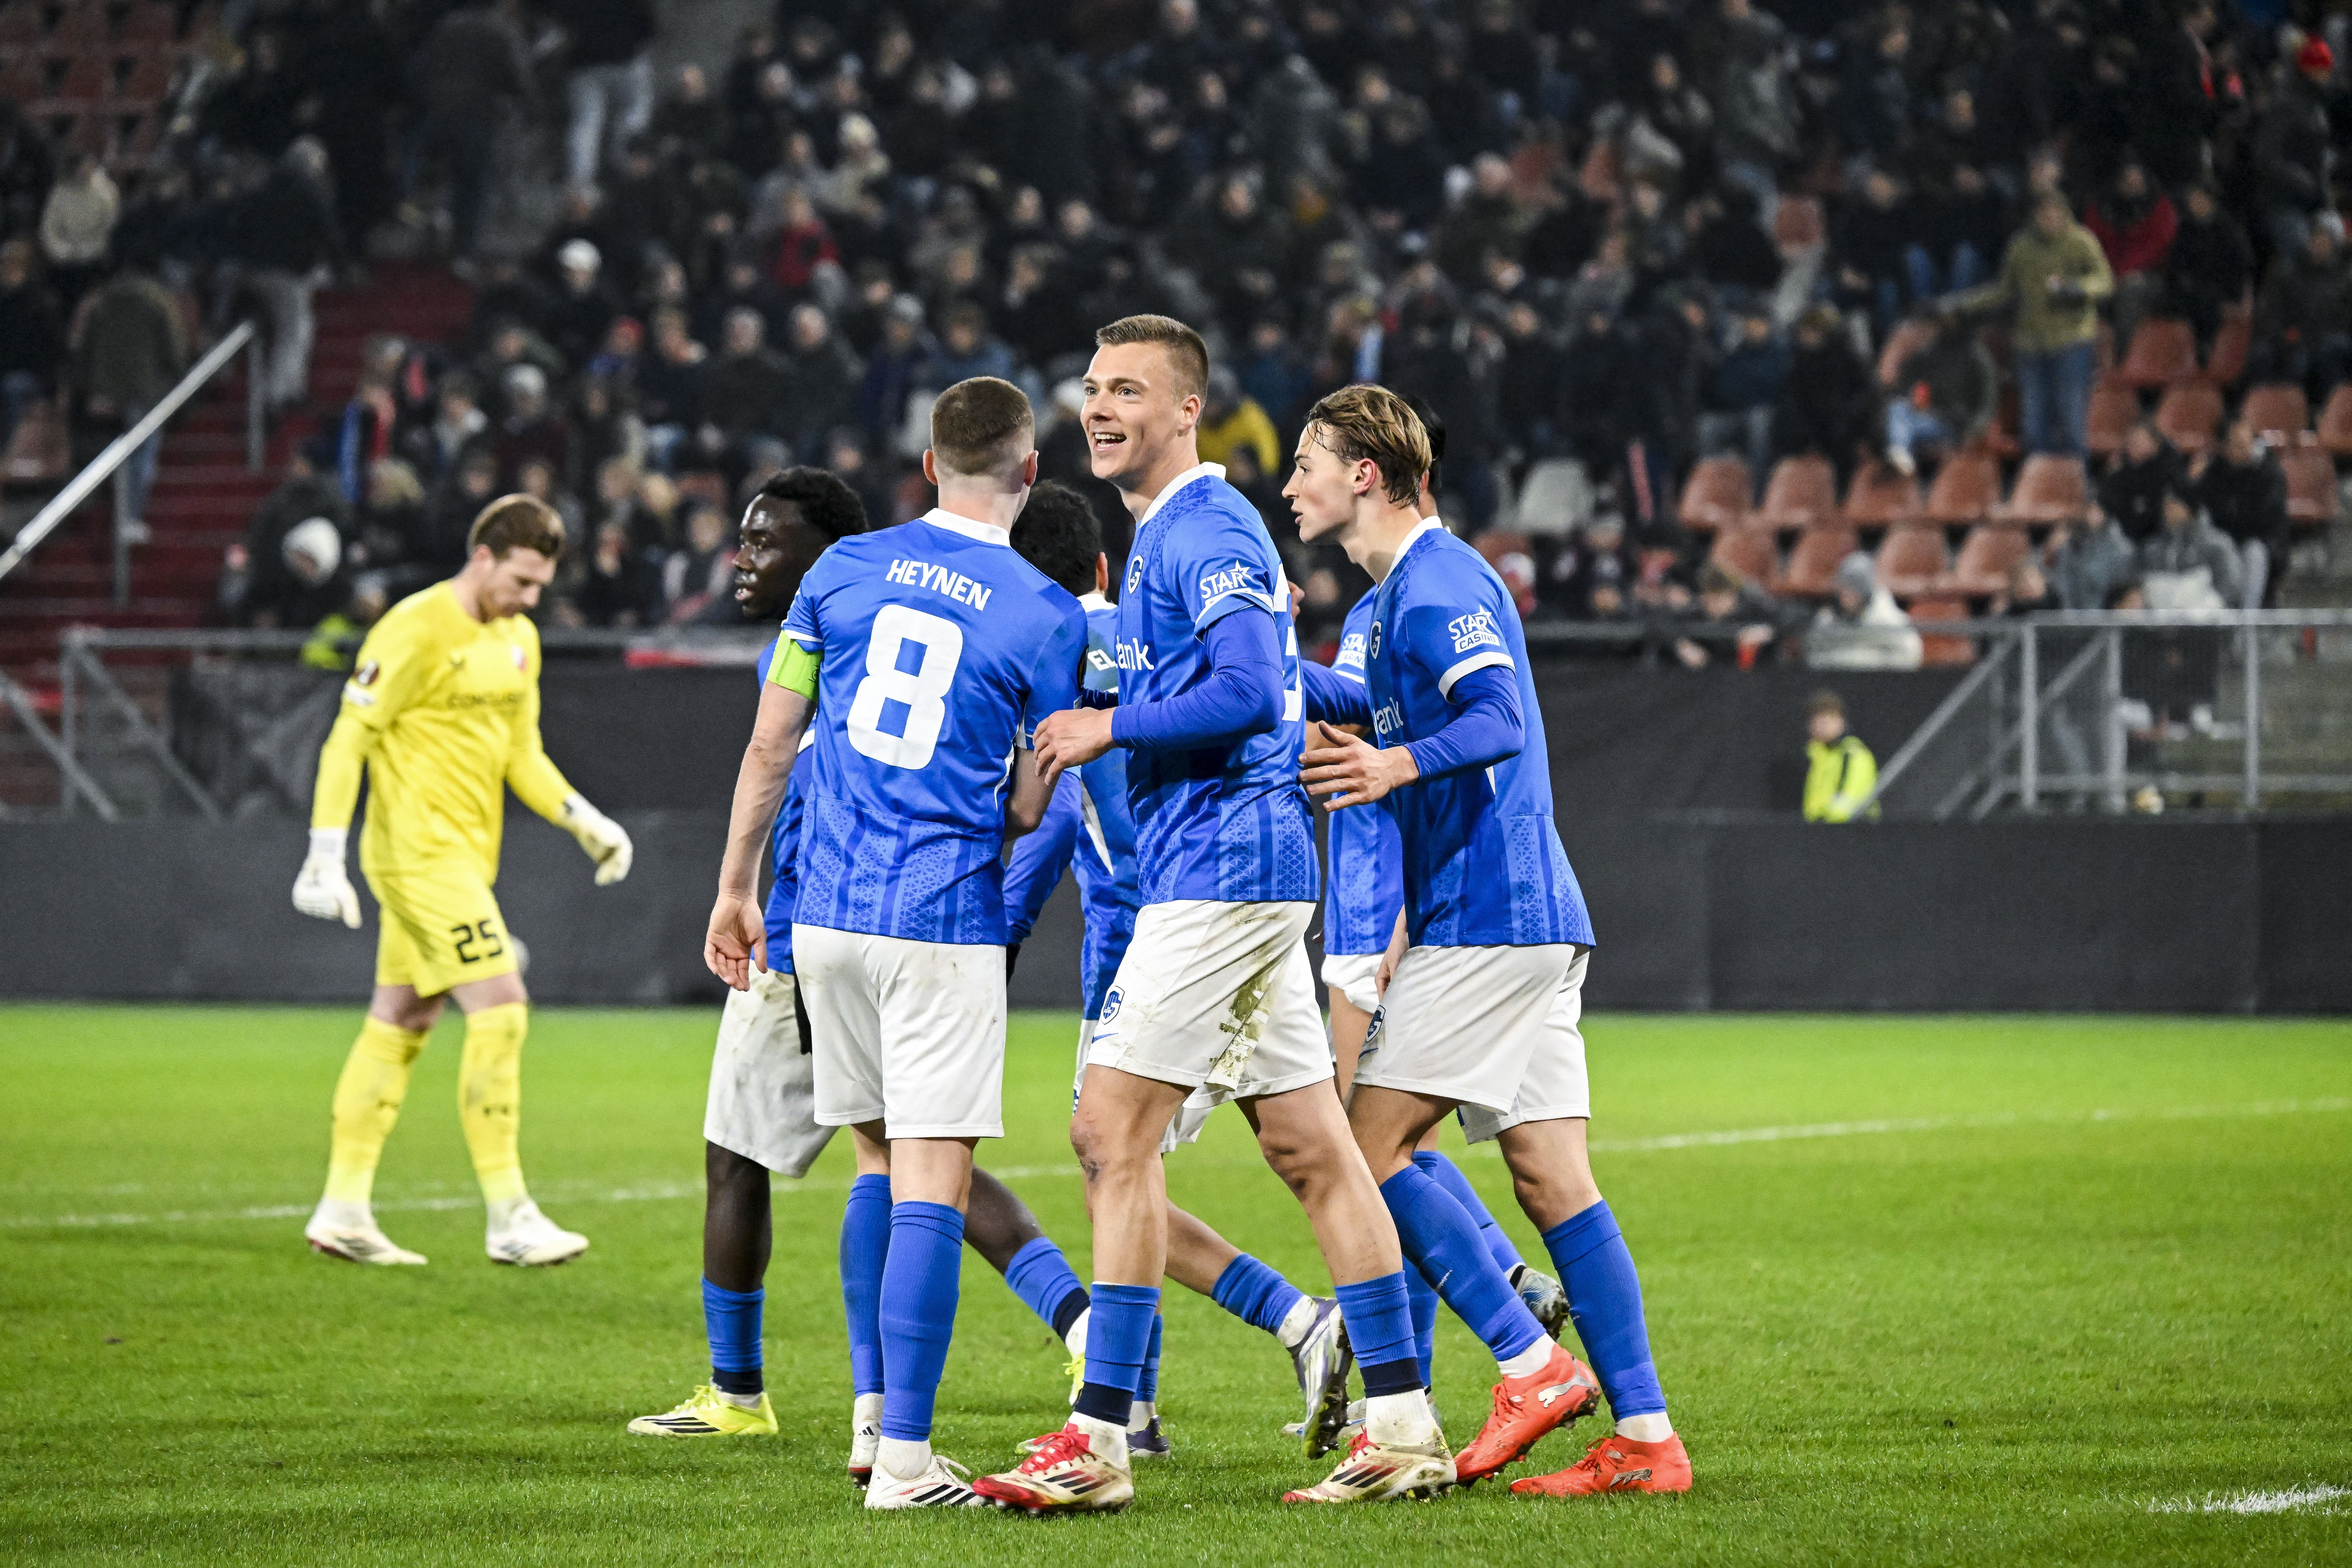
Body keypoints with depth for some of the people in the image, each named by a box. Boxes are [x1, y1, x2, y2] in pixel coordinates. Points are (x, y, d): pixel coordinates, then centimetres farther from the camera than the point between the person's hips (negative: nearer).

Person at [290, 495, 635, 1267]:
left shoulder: (519, 641, 13)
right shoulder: (415, 632, -13)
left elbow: (523, 754, 20)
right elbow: (348, 742, -13)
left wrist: (583, 820, 4)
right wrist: (324, 860, -17)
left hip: (463, 856, 9)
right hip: (421, 850, -9)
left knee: (400, 1024, 11)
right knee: (500, 1009, -14)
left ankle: (343, 1209, 16)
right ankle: (509, 1217, -12)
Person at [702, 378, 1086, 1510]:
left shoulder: (846, 569, 6)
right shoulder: (1047, 617, -4)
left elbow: (770, 745, 8)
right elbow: (1029, 810, 0)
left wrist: (736, 890, 17)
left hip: (827, 912, 5)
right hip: (945, 926, -5)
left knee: (880, 1162, 19)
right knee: (930, 1184, -5)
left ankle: (876, 1416, 20)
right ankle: (904, 1461, -9)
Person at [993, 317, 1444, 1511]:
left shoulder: (1204, 531, -12)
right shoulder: (1166, 536, 20)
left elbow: (1251, 693, -24)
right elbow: (1284, 682, 30)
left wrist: (1113, 727, -16)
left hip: (1219, 871, -11)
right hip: (1249, 875, 11)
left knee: (1112, 1133, -11)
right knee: (1312, 1151, 9)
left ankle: (1101, 1436, -12)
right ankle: (1402, 1427, 9)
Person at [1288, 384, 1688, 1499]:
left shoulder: (1436, 583, -11)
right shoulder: (1402, 592, 22)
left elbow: (1501, 720, -26)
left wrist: (1400, 764, -42)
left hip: (1490, 923, -10)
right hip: (1532, 919, 10)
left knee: (1367, 1146, -9)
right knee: (1551, 1178, 5)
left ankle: (1535, 1365, -9)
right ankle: (1645, 1437, 1)